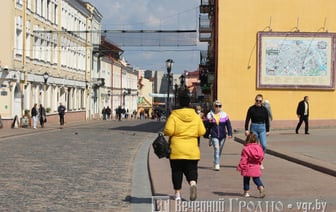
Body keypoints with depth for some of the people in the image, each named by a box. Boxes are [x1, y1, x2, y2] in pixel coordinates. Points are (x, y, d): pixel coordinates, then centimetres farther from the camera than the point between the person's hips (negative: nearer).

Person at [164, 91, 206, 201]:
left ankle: (177, 193, 10)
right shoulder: (196, 117, 2)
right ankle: (193, 183, -22)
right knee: (191, 170, 8)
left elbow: (168, 131, -17)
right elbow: (202, 132, 2)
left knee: (177, 171, 9)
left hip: (176, 150, -2)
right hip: (192, 150, 2)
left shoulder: (174, 116, -8)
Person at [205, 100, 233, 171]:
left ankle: (216, 163, 30)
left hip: (222, 136, 3)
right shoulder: (210, 115, 1)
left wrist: (230, 133, -5)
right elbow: (206, 125, 3)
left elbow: (228, 125, 4)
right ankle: (217, 164, -17)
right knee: (216, 148, -16)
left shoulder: (224, 115, 5)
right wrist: (209, 122, -19)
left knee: (220, 150, 12)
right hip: (214, 135, -3)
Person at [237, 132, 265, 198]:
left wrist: (240, 167, -8)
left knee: (246, 180, 11)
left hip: (247, 168, -3)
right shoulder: (259, 148, 0)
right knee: (257, 179, 11)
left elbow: (243, 159, -15)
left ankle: (246, 192, 18)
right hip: (256, 168, 3)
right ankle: (261, 187, -14)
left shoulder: (246, 149, -15)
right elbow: (261, 157, 10)